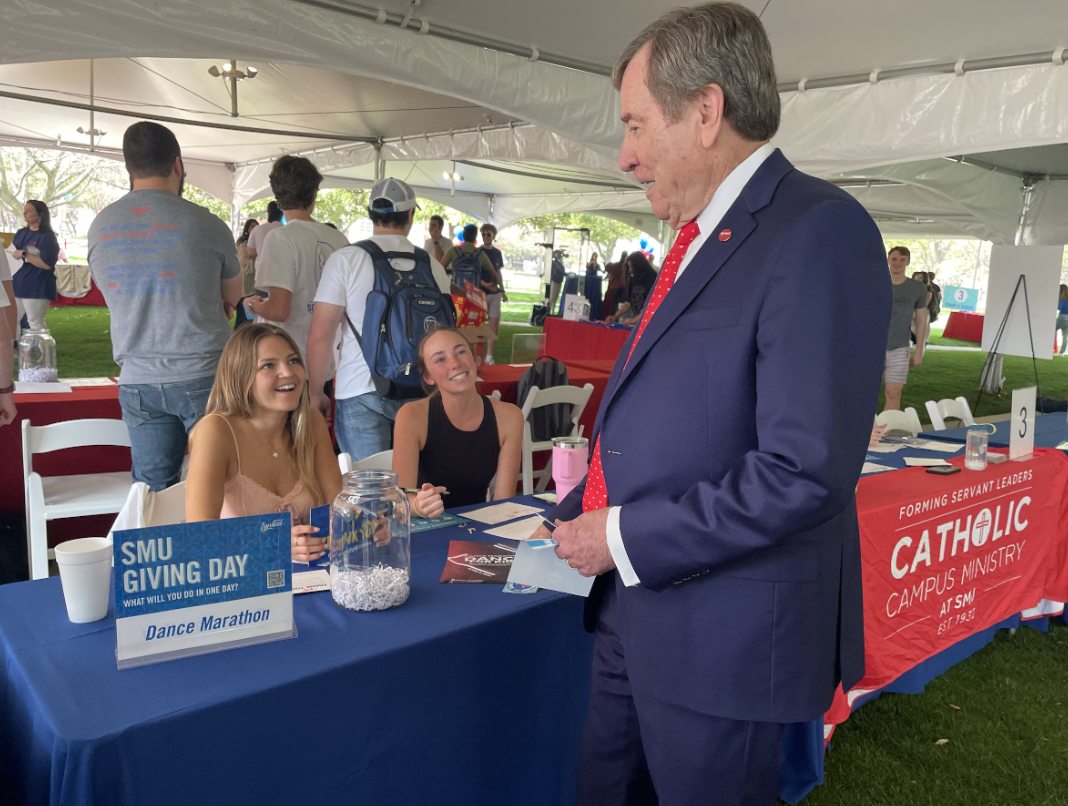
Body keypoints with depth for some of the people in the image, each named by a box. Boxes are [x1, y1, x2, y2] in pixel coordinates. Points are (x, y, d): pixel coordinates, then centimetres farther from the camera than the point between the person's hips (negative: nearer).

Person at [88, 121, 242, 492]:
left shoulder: (100, 226, 4)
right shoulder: (205, 224, -9)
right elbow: (232, 298, 6)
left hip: (137, 381, 4)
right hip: (202, 377, -4)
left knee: (152, 496, 10)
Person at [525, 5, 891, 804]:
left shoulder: (818, 230, -18)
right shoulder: (702, 236, 12)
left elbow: (806, 469, -25)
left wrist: (626, 538, -18)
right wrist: (581, 517, 11)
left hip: (725, 634, -8)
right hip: (636, 610, 8)